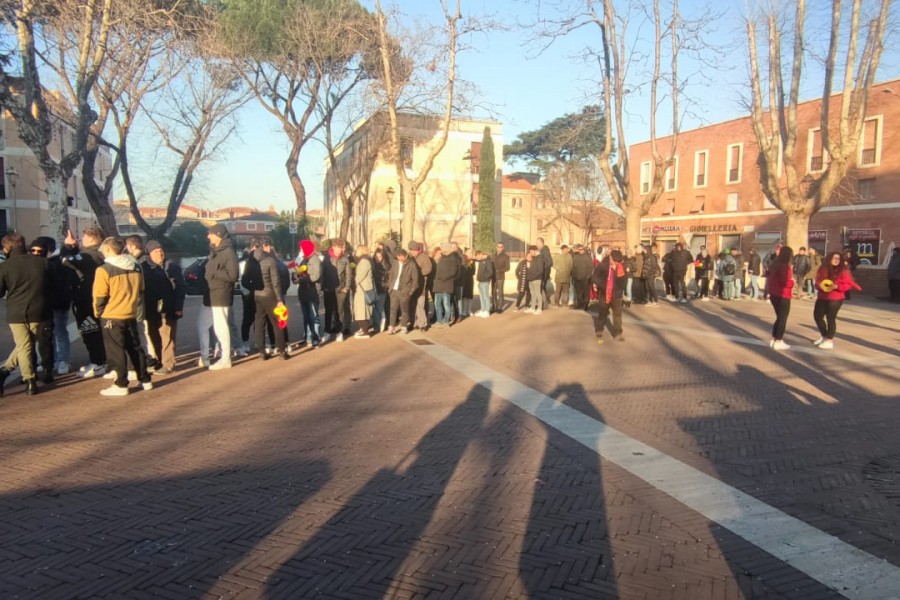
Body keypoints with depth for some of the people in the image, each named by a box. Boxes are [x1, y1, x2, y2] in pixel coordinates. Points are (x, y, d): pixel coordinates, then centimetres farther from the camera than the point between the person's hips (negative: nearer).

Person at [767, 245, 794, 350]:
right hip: (783, 296, -8)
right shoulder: (785, 266, -17)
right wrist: (792, 282, -3)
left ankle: (773, 339, 21)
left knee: (779, 317, 19)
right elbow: (787, 282, -22)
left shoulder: (774, 265, 9)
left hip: (774, 294, 8)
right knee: (783, 319, 2)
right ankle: (778, 342, 5)